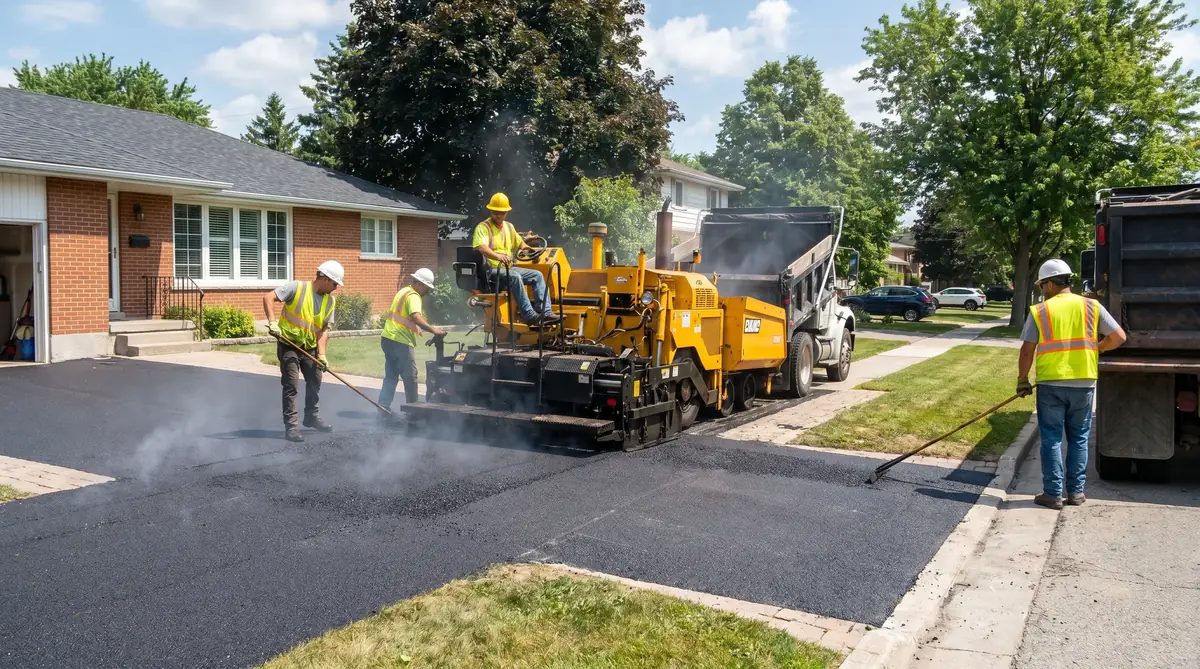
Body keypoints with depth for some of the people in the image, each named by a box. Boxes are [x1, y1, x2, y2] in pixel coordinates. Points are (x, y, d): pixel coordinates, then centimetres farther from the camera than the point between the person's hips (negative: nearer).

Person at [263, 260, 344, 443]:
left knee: (315, 382, 15)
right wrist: (272, 322, -32)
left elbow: (324, 329, -2)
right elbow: (268, 298, -20)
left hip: (310, 347, 6)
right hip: (289, 345, -6)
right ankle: (291, 425, 0)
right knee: (291, 385, -7)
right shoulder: (297, 287, -15)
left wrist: (321, 353, -13)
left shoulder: (329, 301, 1)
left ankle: (311, 417, 35)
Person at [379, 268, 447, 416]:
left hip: (388, 339, 9)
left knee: (390, 376, 12)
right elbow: (416, 318, -32)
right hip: (401, 342, -9)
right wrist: (433, 330, -38)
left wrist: (415, 328, 25)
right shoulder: (413, 296, -14)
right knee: (410, 377, 0)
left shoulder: (404, 291, 16)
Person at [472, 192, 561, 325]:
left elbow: (520, 243, 31)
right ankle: (529, 315, -36)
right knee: (515, 277, -35)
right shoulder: (483, 227, -7)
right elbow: (482, 248, -25)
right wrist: (498, 256, -44)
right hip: (492, 270, -8)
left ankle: (545, 313, -16)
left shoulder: (509, 227, 18)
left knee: (537, 275, -8)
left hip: (509, 268, 8)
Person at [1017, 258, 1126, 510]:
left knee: (1051, 439, 5)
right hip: (1083, 383, 2)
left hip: (1050, 383, -2)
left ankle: (1053, 494, 6)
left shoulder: (1039, 311, -3)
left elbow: (1027, 350, -3)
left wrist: (1022, 380, 7)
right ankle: (1076, 492, 18)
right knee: (1079, 439, 14)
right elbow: (1119, 337, 2)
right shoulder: (1092, 307, 3)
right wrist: (1096, 348, 20)